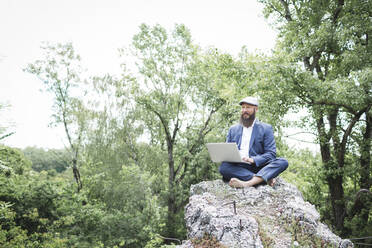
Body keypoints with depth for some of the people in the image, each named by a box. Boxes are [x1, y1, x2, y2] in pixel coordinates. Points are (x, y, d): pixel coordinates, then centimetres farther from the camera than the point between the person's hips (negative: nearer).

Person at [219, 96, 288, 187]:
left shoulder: (266, 128, 11)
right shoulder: (233, 129, 20)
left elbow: (271, 154, 1)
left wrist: (253, 160, -17)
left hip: (257, 167, -1)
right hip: (238, 167, 1)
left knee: (283, 162, -26)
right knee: (223, 167, -30)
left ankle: (247, 183, -44)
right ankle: (265, 178, -29)